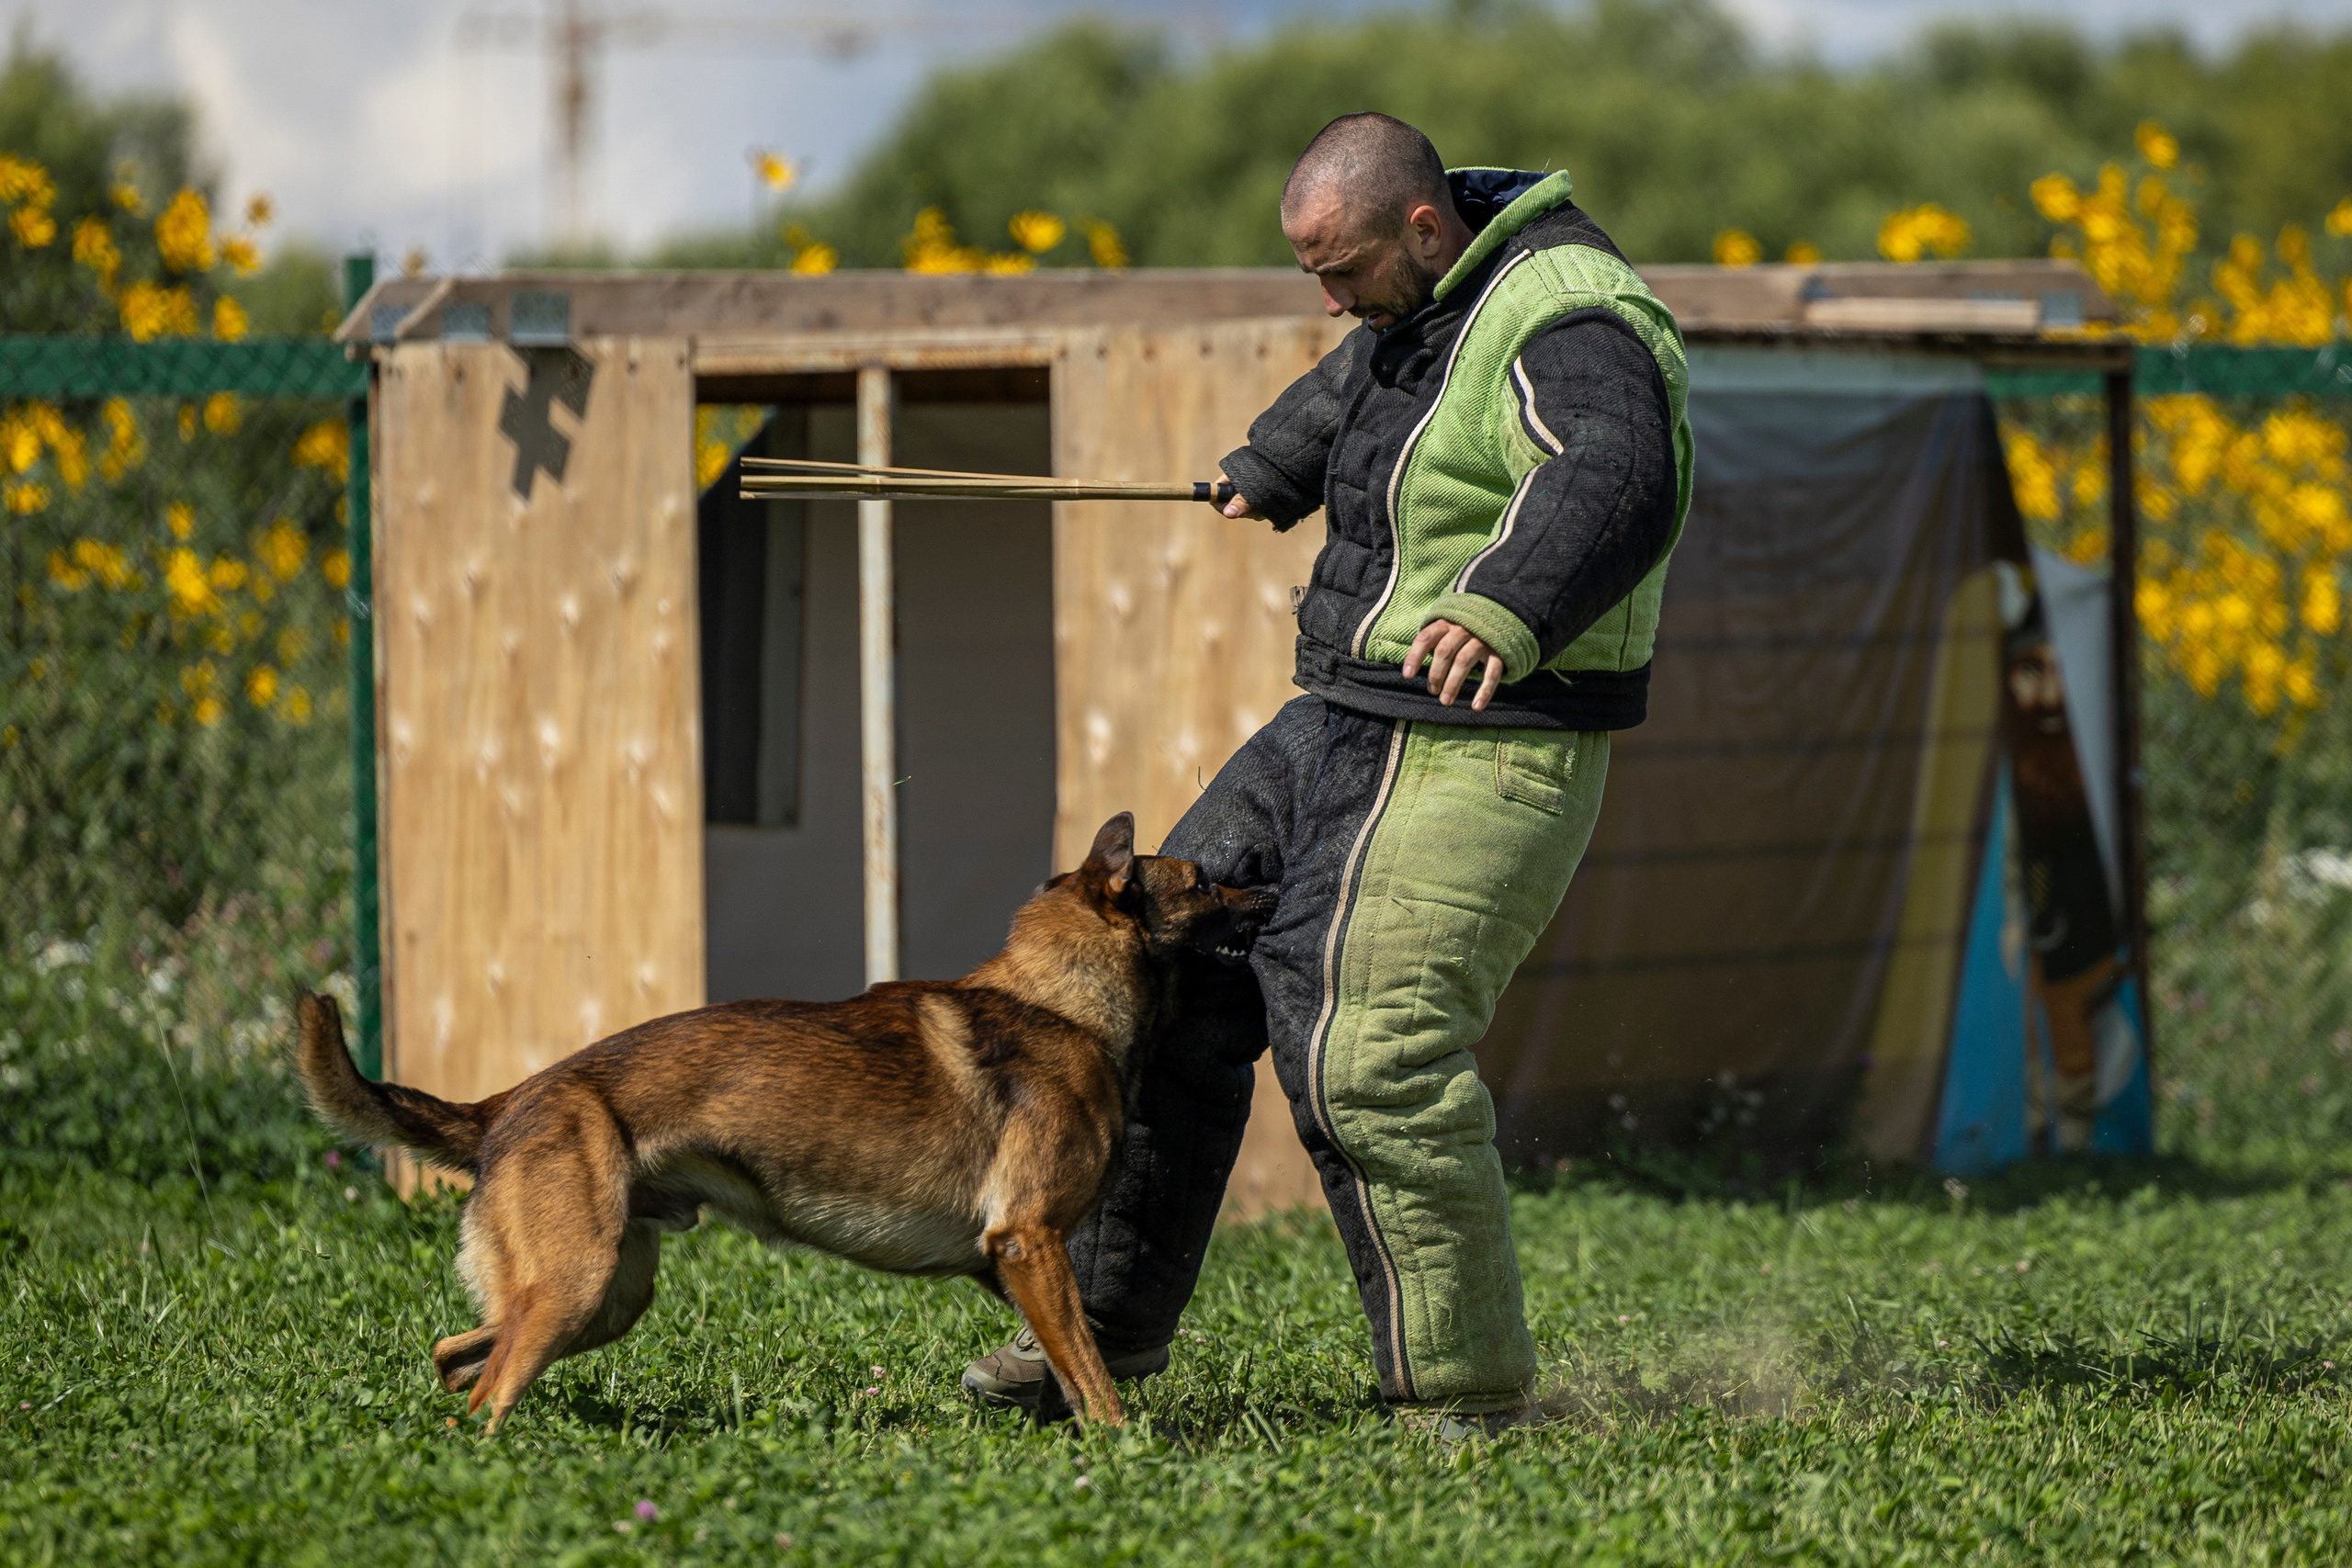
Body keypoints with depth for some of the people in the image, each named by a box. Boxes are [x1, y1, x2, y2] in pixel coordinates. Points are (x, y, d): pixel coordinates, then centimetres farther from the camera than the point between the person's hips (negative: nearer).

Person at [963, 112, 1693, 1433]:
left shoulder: (1568, 327, -20)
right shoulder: (1431, 298, 11)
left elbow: (1618, 483, -41)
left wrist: (1505, 606, -58)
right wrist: (1273, 469, 53)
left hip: (1479, 756, -10)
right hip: (1349, 727, 10)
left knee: (1370, 1054, -20)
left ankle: (1471, 1396, -10)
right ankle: (1115, 1319, 21)